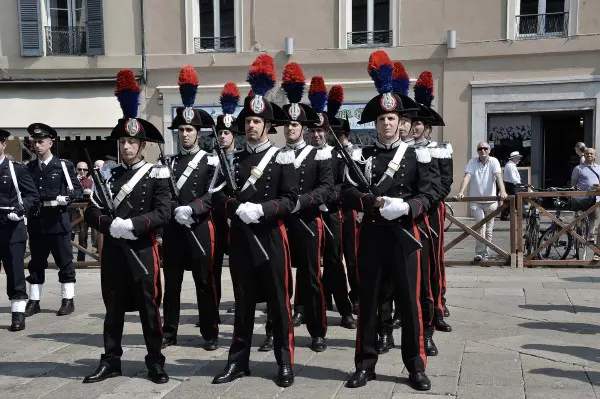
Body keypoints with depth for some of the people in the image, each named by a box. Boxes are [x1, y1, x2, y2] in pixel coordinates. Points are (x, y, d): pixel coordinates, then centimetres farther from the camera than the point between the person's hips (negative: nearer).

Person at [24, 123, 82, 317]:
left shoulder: (64, 166, -1)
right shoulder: (29, 167, 10)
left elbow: (78, 189, -3)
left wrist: (66, 198, -20)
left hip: (58, 220, -4)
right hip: (36, 221, 4)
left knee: (64, 261, 2)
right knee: (36, 263, 10)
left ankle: (68, 300, 10)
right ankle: (34, 301, 18)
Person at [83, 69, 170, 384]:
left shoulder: (156, 174, -3)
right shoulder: (108, 174, 8)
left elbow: (163, 213, -13)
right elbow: (92, 212, 2)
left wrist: (132, 224, -21)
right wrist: (111, 224, -15)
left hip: (143, 249, -3)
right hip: (113, 249, 4)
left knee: (149, 307, 4)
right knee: (113, 307, 12)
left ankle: (155, 362, 15)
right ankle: (110, 362, 23)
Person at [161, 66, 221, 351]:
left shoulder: (210, 161, 1)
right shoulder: (169, 162, 14)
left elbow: (213, 195, -11)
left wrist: (191, 209, -22)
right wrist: (176, 210, -12)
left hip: (201, 228, -4)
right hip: (173, 228, 4)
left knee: (205, 282, 2)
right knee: (171, 282, 9)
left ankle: (210, 334, 12)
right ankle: (169, 332, 19)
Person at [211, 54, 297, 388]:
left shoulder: (282, 157, -2)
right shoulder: (233, 159, 10)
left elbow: (290, 200, -9)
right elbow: (218, 197, 4)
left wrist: (261, 209, -22)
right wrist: (238, 207, -14)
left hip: (271, 236, -4)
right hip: (240, 237, 4)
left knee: (279, 301, 4)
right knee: (243, 302, 11)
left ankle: (285, 362, 14)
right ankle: (239, 361, 21)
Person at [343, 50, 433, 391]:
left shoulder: (417, 155, 3)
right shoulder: (362, 155, 6)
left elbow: (426, 196, -2)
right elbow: (348, 193, -3)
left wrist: (406, 207, -21)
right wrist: (373, 202, -19)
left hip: (404, 234, -1)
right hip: (372, 235, 1)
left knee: (410, 300, 4)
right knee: (368, 300, 7)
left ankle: (416, 366, 16)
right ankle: (365, 364, 18)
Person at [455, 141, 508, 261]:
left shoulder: (493, 161, -2)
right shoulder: (472, 162, -1)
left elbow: (498, 177, -16)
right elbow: (467, 177, -13)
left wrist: (503, 191, -33)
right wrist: (460, 192, -28)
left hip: (490, 201, 1)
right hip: (475, 201, -1)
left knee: (488, 230, 7)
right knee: (481, 225, -16)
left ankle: (484, 254, 21)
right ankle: (479, 253, -6)